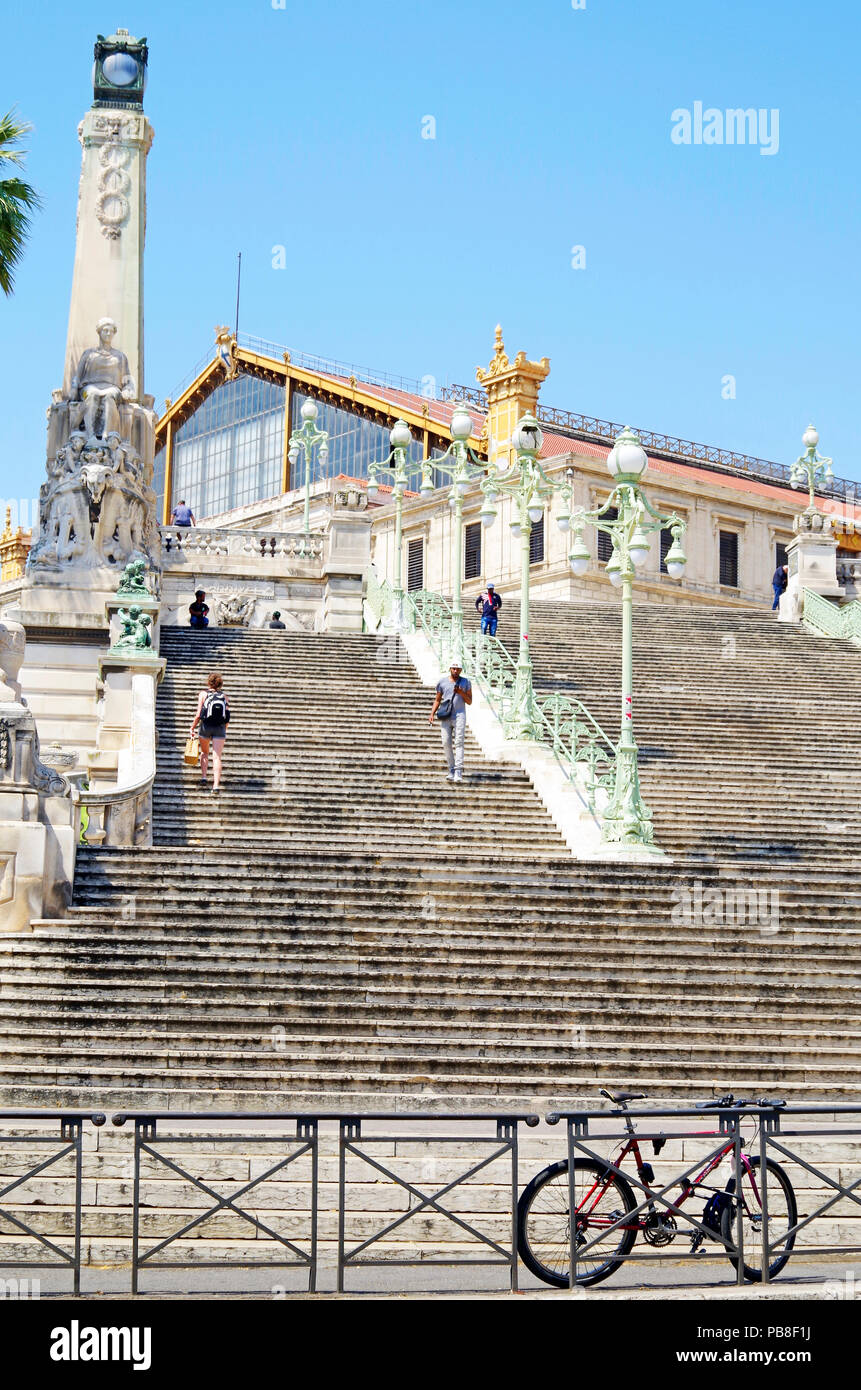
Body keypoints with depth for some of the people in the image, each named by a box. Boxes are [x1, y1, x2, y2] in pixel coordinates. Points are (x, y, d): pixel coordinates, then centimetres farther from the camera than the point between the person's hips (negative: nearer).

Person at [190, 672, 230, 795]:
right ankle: (216, 784, -13)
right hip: (220, 728, 1)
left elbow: (198, 715, -5)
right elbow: (228, 717, 7)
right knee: (217, 757, -3)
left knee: (204, 752, 23)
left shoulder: (204, 694, 0)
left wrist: (192, 729, 4)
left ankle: (203, 776, 14)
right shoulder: (224, 696, 6)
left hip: (206, 726, -1)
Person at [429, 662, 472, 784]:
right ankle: (451, 770, 7)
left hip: (459, 715, -2)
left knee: (459, 742, -12)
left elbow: (469, 702, 7)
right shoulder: (442, 682, 9)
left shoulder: (465, 682, 7)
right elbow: (437, 700, 16)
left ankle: (458, 771, -18)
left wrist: (461, 693, -11)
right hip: (445, 717, 2)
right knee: (446, 743, -2)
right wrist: (432, 714, 4)